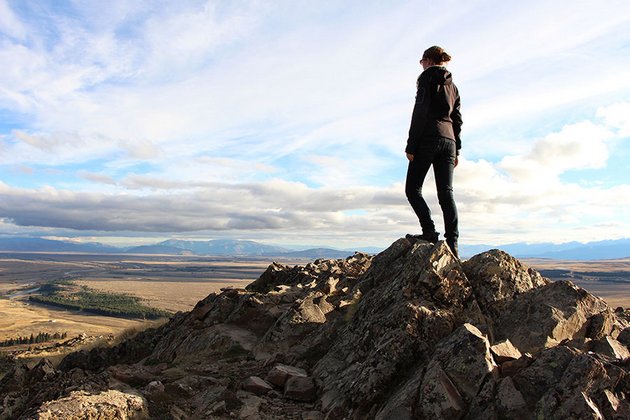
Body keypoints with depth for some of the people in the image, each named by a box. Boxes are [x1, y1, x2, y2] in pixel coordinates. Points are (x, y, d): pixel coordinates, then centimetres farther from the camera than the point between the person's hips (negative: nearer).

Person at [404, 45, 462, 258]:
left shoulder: (427, 78, 1)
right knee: (446, 193, 1)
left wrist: (411, 145, -12)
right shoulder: (452, 85, 22)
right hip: (448, 141, 7)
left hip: (428, 139, -6)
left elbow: (420, 113, -9)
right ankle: (452, 242, -6)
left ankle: (429, 231, -15)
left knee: (413, 189, 0)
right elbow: (457, 119, 18)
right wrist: (456, 150, 18)